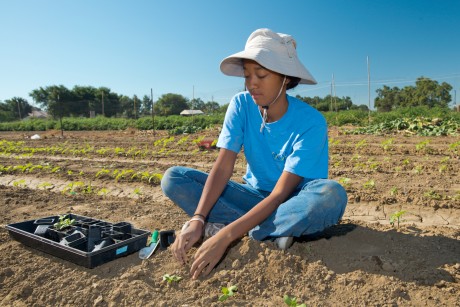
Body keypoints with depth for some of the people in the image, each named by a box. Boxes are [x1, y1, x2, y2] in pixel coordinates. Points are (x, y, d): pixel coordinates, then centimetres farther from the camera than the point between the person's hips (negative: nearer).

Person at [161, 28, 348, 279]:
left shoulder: (310, 122, -22)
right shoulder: (241, 105, -11)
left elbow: (280, 194, -27)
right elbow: (222, 167, -17)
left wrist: (226, 235, -37)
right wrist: (197, 219, -31)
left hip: (293, 202, -3)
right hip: (255, 196, 4)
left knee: (332, 195, -38)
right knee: (173, 178, -12)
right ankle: (272, 233, -20)